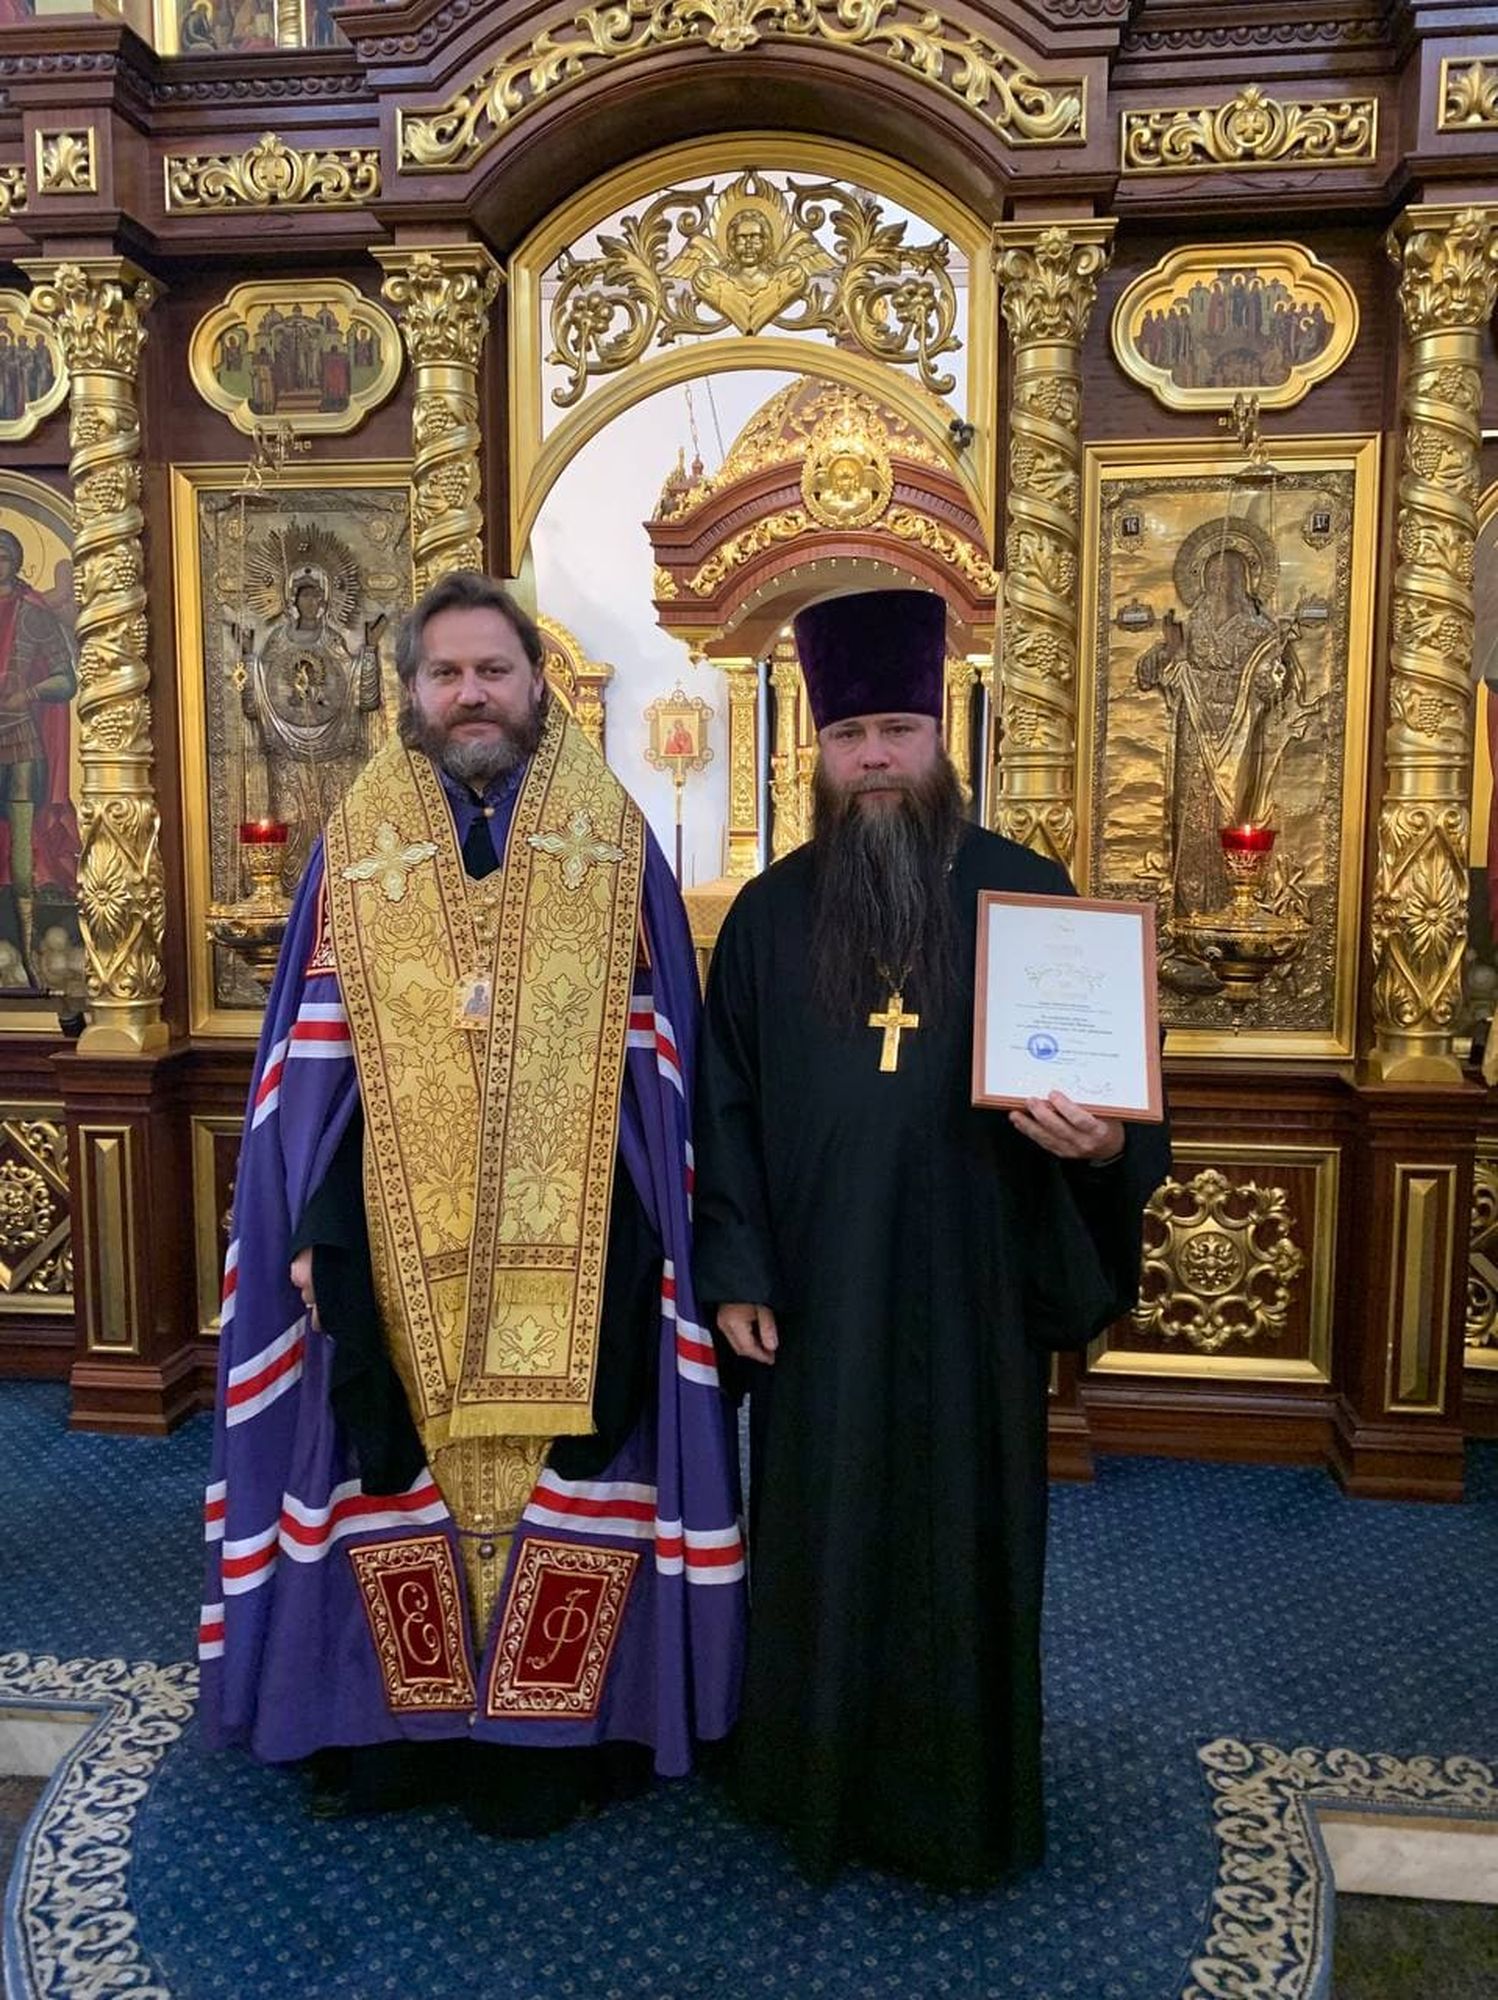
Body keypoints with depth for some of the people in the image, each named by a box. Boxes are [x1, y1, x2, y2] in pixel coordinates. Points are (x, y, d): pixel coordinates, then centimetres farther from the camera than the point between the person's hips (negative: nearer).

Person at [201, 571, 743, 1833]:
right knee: (402, 1475, 12)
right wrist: (313, 1230, -1)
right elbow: (314, 1059, 4)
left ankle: (548, 1733, 30)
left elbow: (656, 1055, 1)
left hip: (572, 1244, -1)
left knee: (559, 1475, 9)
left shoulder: (613, 838, 1)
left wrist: (661, 1227, -4)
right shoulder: (357, 845, 4)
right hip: (394, 1242, 1)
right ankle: (400, 1727, 34)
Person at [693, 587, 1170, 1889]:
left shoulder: (1026, 893, -2)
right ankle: (821, 1782, 37)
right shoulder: (770, 913, 2)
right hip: (815, 1301, 1)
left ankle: (960, 1800, 35)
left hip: (969, 1296, -1)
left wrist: (1105, 1146, -22)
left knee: (961, 1539, 12)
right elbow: (725, 1107, 3)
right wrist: (733, 1275, -2)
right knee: (819, 1535, 14)